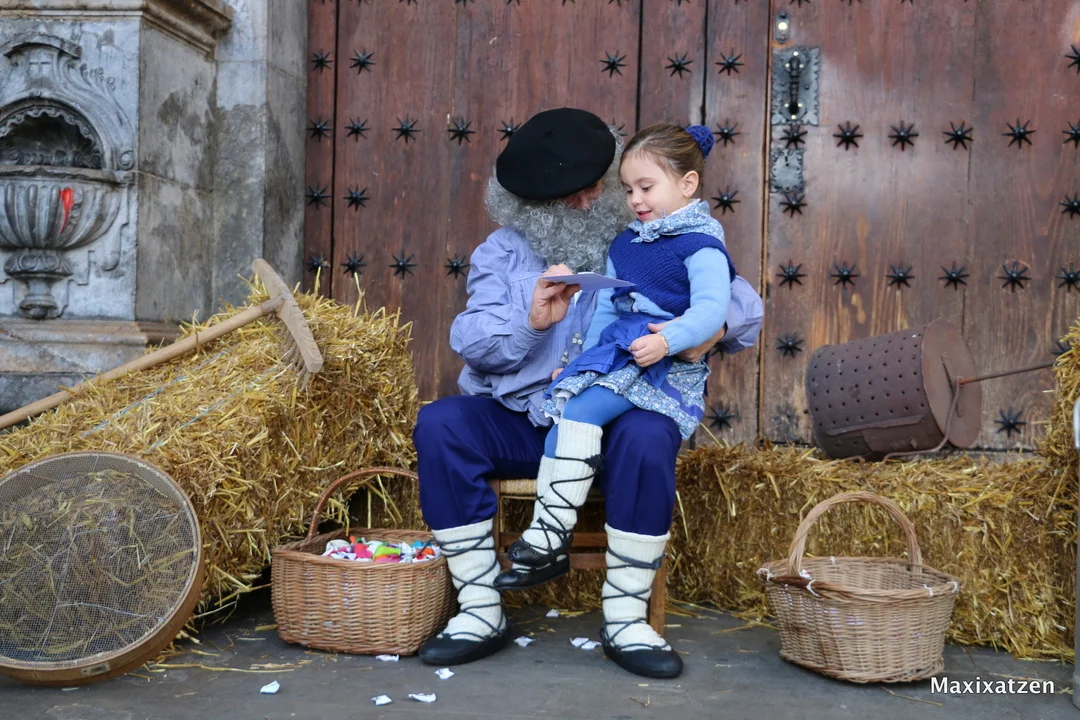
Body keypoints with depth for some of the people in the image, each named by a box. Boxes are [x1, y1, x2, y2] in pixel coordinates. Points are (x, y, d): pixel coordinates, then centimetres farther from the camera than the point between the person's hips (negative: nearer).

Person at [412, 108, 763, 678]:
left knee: (649, 436, -34)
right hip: (519, 422, 2)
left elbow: (745, 301, 6)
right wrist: (532, 320, -22)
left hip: (613, 421, -1)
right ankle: (481, 612, -17)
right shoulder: (503, 251, 12)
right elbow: (472, 344, -2)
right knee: (439, 424, -24)